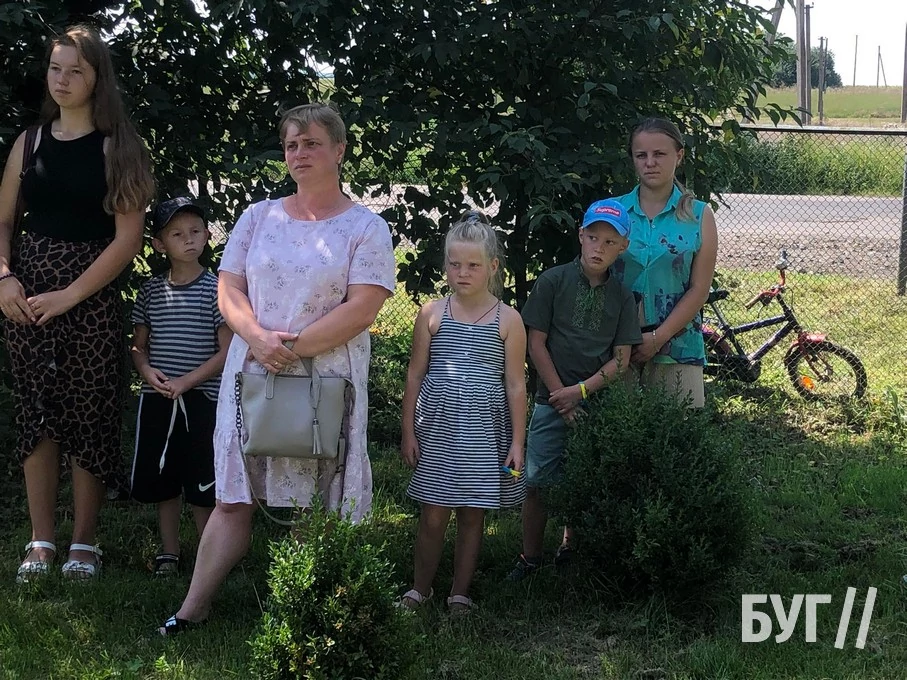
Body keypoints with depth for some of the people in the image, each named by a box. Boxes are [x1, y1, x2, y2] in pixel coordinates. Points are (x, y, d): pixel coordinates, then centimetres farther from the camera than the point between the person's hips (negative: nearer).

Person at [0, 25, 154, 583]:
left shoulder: (117, 148, -3)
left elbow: (128, 238, -9)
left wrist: (69, 295, -15)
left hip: (92, 294, -3)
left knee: (88, 415, 0)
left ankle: (85, 542, 12)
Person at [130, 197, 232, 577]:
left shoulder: (216, 289, -6)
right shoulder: (151, 292, 6)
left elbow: (227, 351, -8)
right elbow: (139, 345, 12)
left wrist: (186, 382, -17)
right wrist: (147, 370, -10)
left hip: (202, 399, -4)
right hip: (157, 400, 4)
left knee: (201, 485, -1)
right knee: (162, 480, 12)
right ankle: (168, 552, 25)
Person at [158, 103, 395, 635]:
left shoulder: (366, 227, 1)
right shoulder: (259, 217, 13)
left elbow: (362, 310, -9)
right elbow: (229, 290, 8)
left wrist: (294, 347, -14)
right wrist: (258, 339, -12)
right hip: (253, 373, 3)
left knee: (313, 507, -1)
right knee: (235, 499, 1)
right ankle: (193, 609, 3)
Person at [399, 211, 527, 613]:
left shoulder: (508, 320, -1)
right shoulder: (432, 314, 2)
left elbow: (515, 385, 1)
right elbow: (415, 375, 6)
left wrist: (517, 442, -1)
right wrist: (408, 431, 3)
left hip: (484, 432, 0)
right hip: (437, 429, 0)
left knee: (472, 516, 7)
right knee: (433, 516, 3)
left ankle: (460, 592, 20)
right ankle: (420, 588, 20)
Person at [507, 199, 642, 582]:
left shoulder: (622, 297, 3)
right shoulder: (553, 281, -3)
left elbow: (621, 360, 1)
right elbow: (536, 343, -2)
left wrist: (581, 391, -10)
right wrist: (560, 395, -5)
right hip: (553, 401, -2)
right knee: (537, 484, -2)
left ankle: (570, 551, 25)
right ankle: (530, 558, 9)